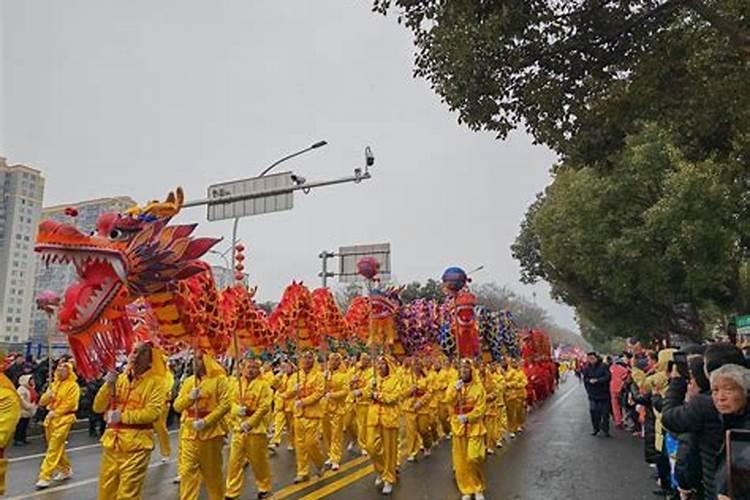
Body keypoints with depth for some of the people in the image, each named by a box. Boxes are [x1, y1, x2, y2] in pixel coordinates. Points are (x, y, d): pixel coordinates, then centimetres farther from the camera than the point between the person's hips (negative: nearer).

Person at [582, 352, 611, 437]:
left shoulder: (603, 366, -8)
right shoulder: (587, 368, 1)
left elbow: (608, 377, -16)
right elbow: (585, 379, 5)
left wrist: (597, 380, -21)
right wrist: (589, 380, -15)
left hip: (603, 393, -2)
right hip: (592, 394, 2)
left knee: (605, 412, 4)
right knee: (593, 411, -2)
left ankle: (605, 430, 15)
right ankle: (596, 428, 13)